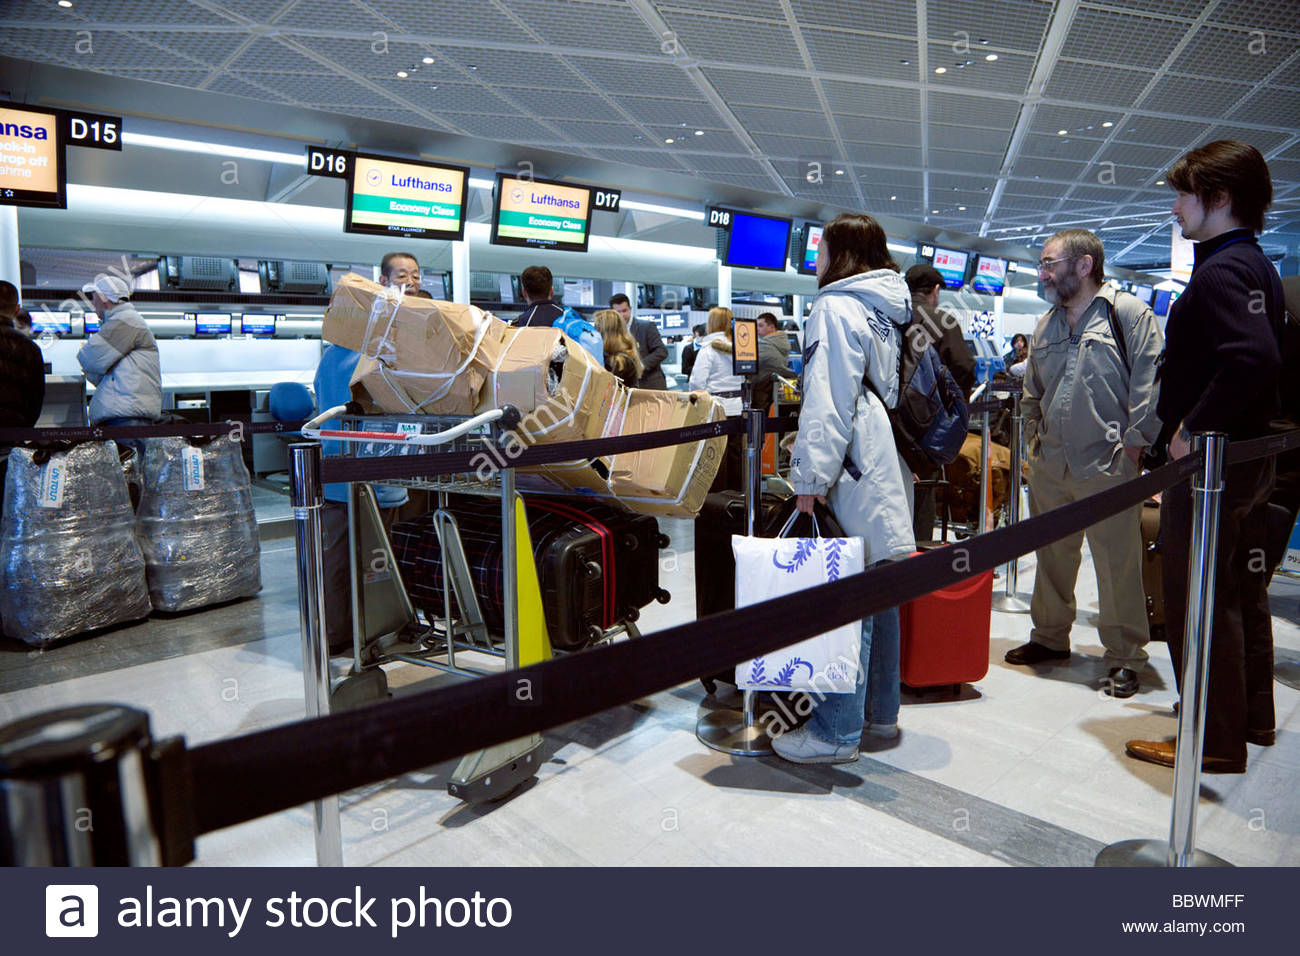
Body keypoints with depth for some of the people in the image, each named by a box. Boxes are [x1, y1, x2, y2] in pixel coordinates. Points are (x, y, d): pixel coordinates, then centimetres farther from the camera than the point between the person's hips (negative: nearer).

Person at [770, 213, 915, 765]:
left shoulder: (836, 309, -10)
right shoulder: (888, 310, 18)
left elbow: (829, 403, -17)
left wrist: (810, 478, -16)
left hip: (856, 478, -10)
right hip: (890, 469, 10)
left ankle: (836, 733, 1)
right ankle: (881, 713, 26)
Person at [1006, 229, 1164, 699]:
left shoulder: (1129, 313, -4)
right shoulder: (1046, 326, 16)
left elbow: (1150, 383, -8)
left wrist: (1133, 444, -11)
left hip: (1108, 466, -6)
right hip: (1050, 466, 6)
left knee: (1118, 564, -1)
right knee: (1051, 557, 14)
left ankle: (1124, 656, 12)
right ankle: (1050, 637, 29)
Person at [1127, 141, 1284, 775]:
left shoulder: (1219, 271, -17)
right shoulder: (1256, 266, 15)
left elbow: (1254, 358, -33)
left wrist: (1194, 427, -23)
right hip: (1246, 455, 11)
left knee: (1197, 598, -2)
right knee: (1239, 589, 20)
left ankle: (1214, 742, 8)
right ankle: (1251, 717, 34)